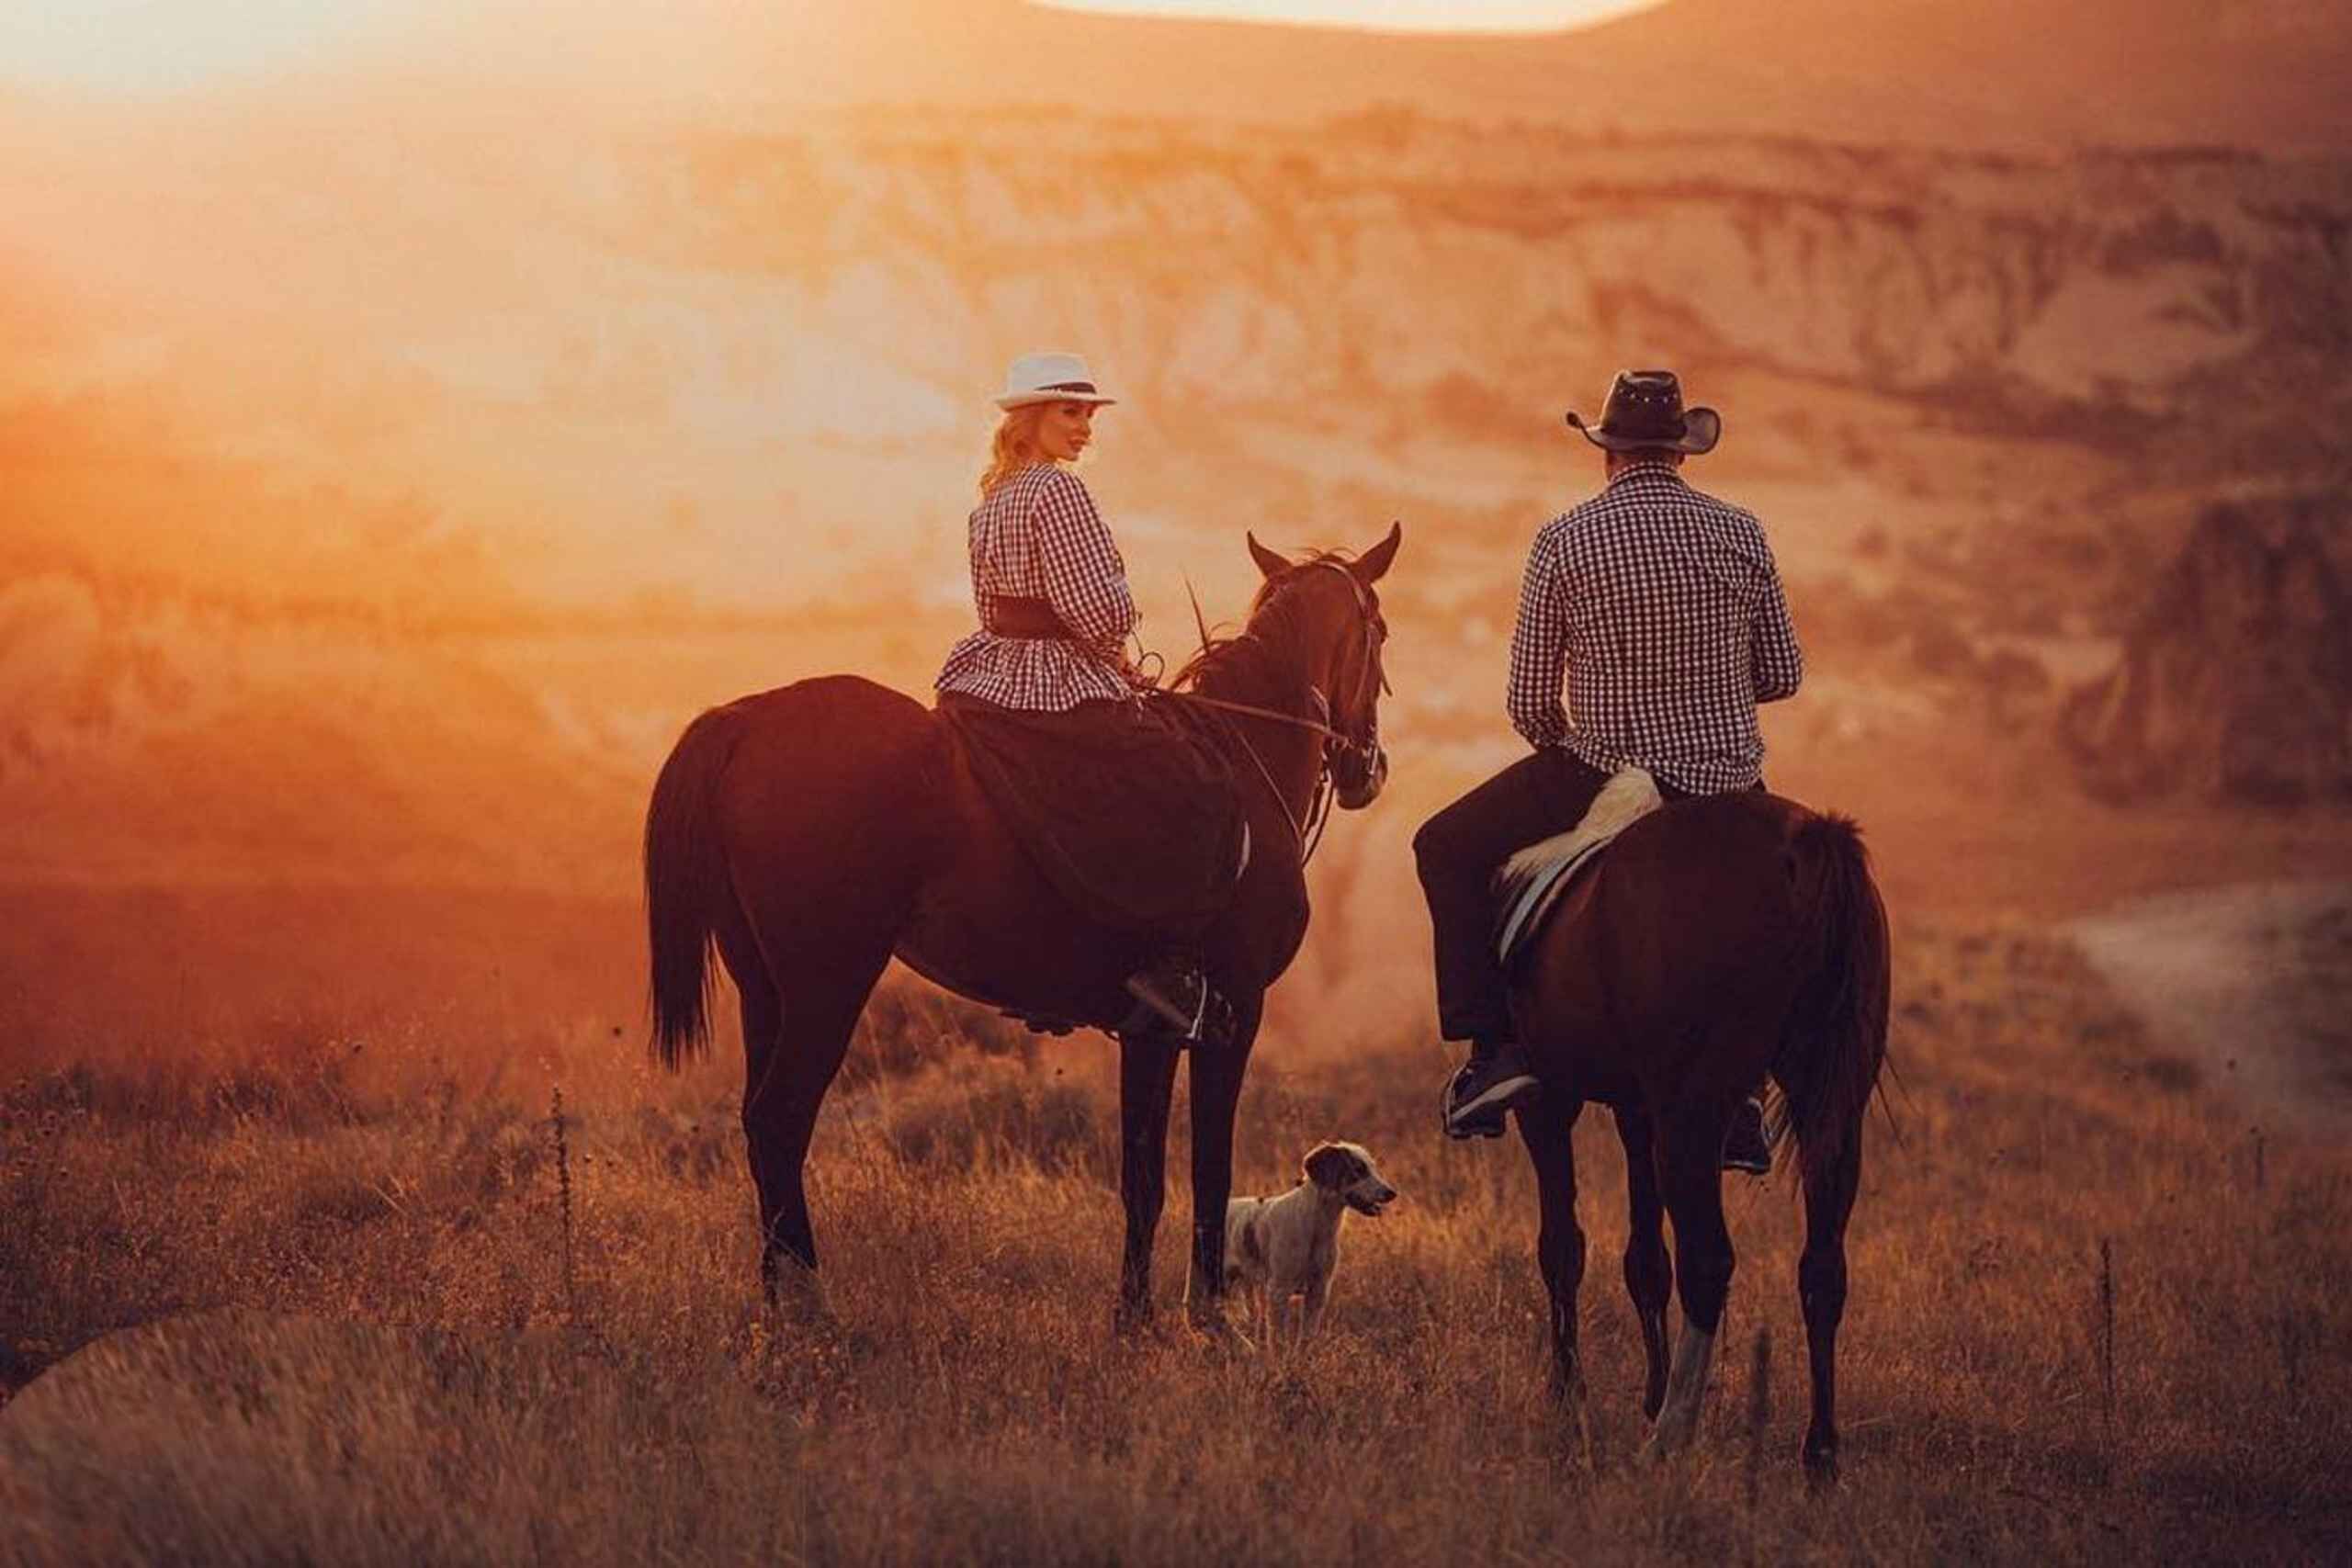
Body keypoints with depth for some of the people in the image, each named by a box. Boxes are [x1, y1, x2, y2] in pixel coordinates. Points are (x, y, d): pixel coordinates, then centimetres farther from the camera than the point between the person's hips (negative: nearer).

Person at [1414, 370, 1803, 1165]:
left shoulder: (1565, 540, -6)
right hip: (1731, 792, 3)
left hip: (1603, 775, -3)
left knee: (1449, 851, 16)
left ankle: (1494, 1048, 3)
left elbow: (1529, 702, -2)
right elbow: (1783, 674, 7)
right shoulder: (1742, 534, 1)